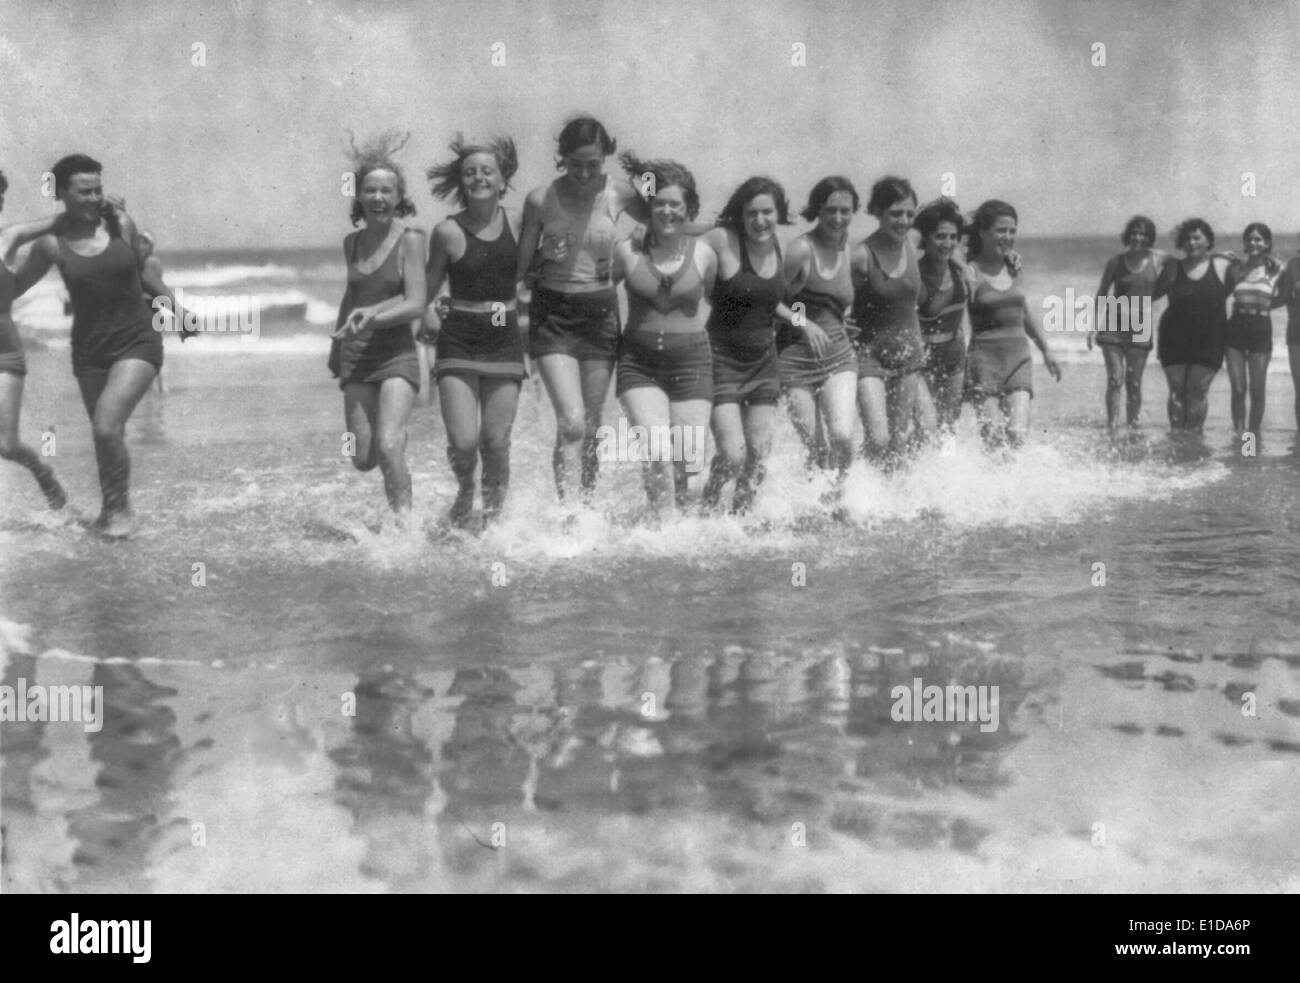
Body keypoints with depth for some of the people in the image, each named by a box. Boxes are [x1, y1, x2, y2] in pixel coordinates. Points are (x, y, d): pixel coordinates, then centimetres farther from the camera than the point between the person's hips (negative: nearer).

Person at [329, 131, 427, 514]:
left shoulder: (410, 239, -6)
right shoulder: (351, 243, 9)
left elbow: (416, 303, -12)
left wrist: (372, 317, -26)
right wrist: (336, 349, 29)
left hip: (396, 355, -5)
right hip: (356, 357, 5)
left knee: (388, 448, -20)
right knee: (362, 459, 4)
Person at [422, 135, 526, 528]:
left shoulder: (518, 222, 3)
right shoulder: (448, 232, -4)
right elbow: (426, 292, 4)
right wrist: (428, 314, -11)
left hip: (505, 340, 2)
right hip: (458, 343, -2)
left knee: (496, 442, 0)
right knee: (463, 442, -11)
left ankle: (493, 514, 22)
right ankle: (464, 489, 23)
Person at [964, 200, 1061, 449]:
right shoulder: (970, 272, -6)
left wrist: (1046, 351, 27)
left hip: (1019, 356, 4)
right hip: (985, 356, -4)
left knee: (1018, 433, -12)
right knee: (993, 438, -8)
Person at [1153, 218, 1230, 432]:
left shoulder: (1222, 266, 1)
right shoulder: (1173, 268, 3)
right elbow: (1153, 294, 0)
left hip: (1208, 340, -1)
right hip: (1175, 340, 1)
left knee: (1198, 390, -2)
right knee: (1177, 390, 2)